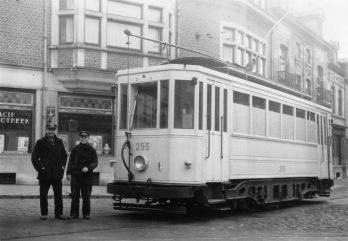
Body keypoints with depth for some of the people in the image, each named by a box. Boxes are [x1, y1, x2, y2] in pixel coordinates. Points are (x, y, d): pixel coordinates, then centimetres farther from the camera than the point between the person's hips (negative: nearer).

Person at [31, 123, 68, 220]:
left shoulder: (59, 142, 10)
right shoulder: (40, 142, -1)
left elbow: (64, 155, 19)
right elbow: (34, 157, -3)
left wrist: (62, 166, 7)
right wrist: (40, 168, -11)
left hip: (57, 173, 3)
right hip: (45, 174, -3)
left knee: (58, 194, 4)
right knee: (43, 195, 4)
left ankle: (59, 213, 11)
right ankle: (44, 214, 15)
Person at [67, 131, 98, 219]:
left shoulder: (92, 150, 3)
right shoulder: (75, 149, 7)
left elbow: (95, 162, 0)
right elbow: (71, 161, 9)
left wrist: (88, 168, -18)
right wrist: (68, 173, 0)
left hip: (87, 175, -1)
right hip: (75, 175, 1)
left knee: (86, 196, 4)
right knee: (74, 196, 2)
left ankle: (86, 213, 13)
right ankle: (74, 214, 8)